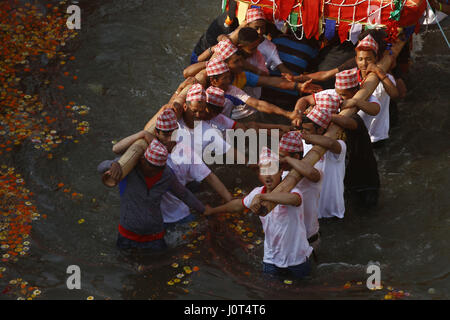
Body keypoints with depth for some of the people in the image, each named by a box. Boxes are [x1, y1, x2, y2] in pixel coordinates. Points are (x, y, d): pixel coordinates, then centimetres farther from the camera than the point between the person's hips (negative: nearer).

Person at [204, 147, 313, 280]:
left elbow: (294, 199, -49)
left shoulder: (290, 190, -22)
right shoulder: (257, 193, -4)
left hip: (297, 257, -4)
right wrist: (213, 210, 27)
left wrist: (262, 197, -49)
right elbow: (238, 205, 16)